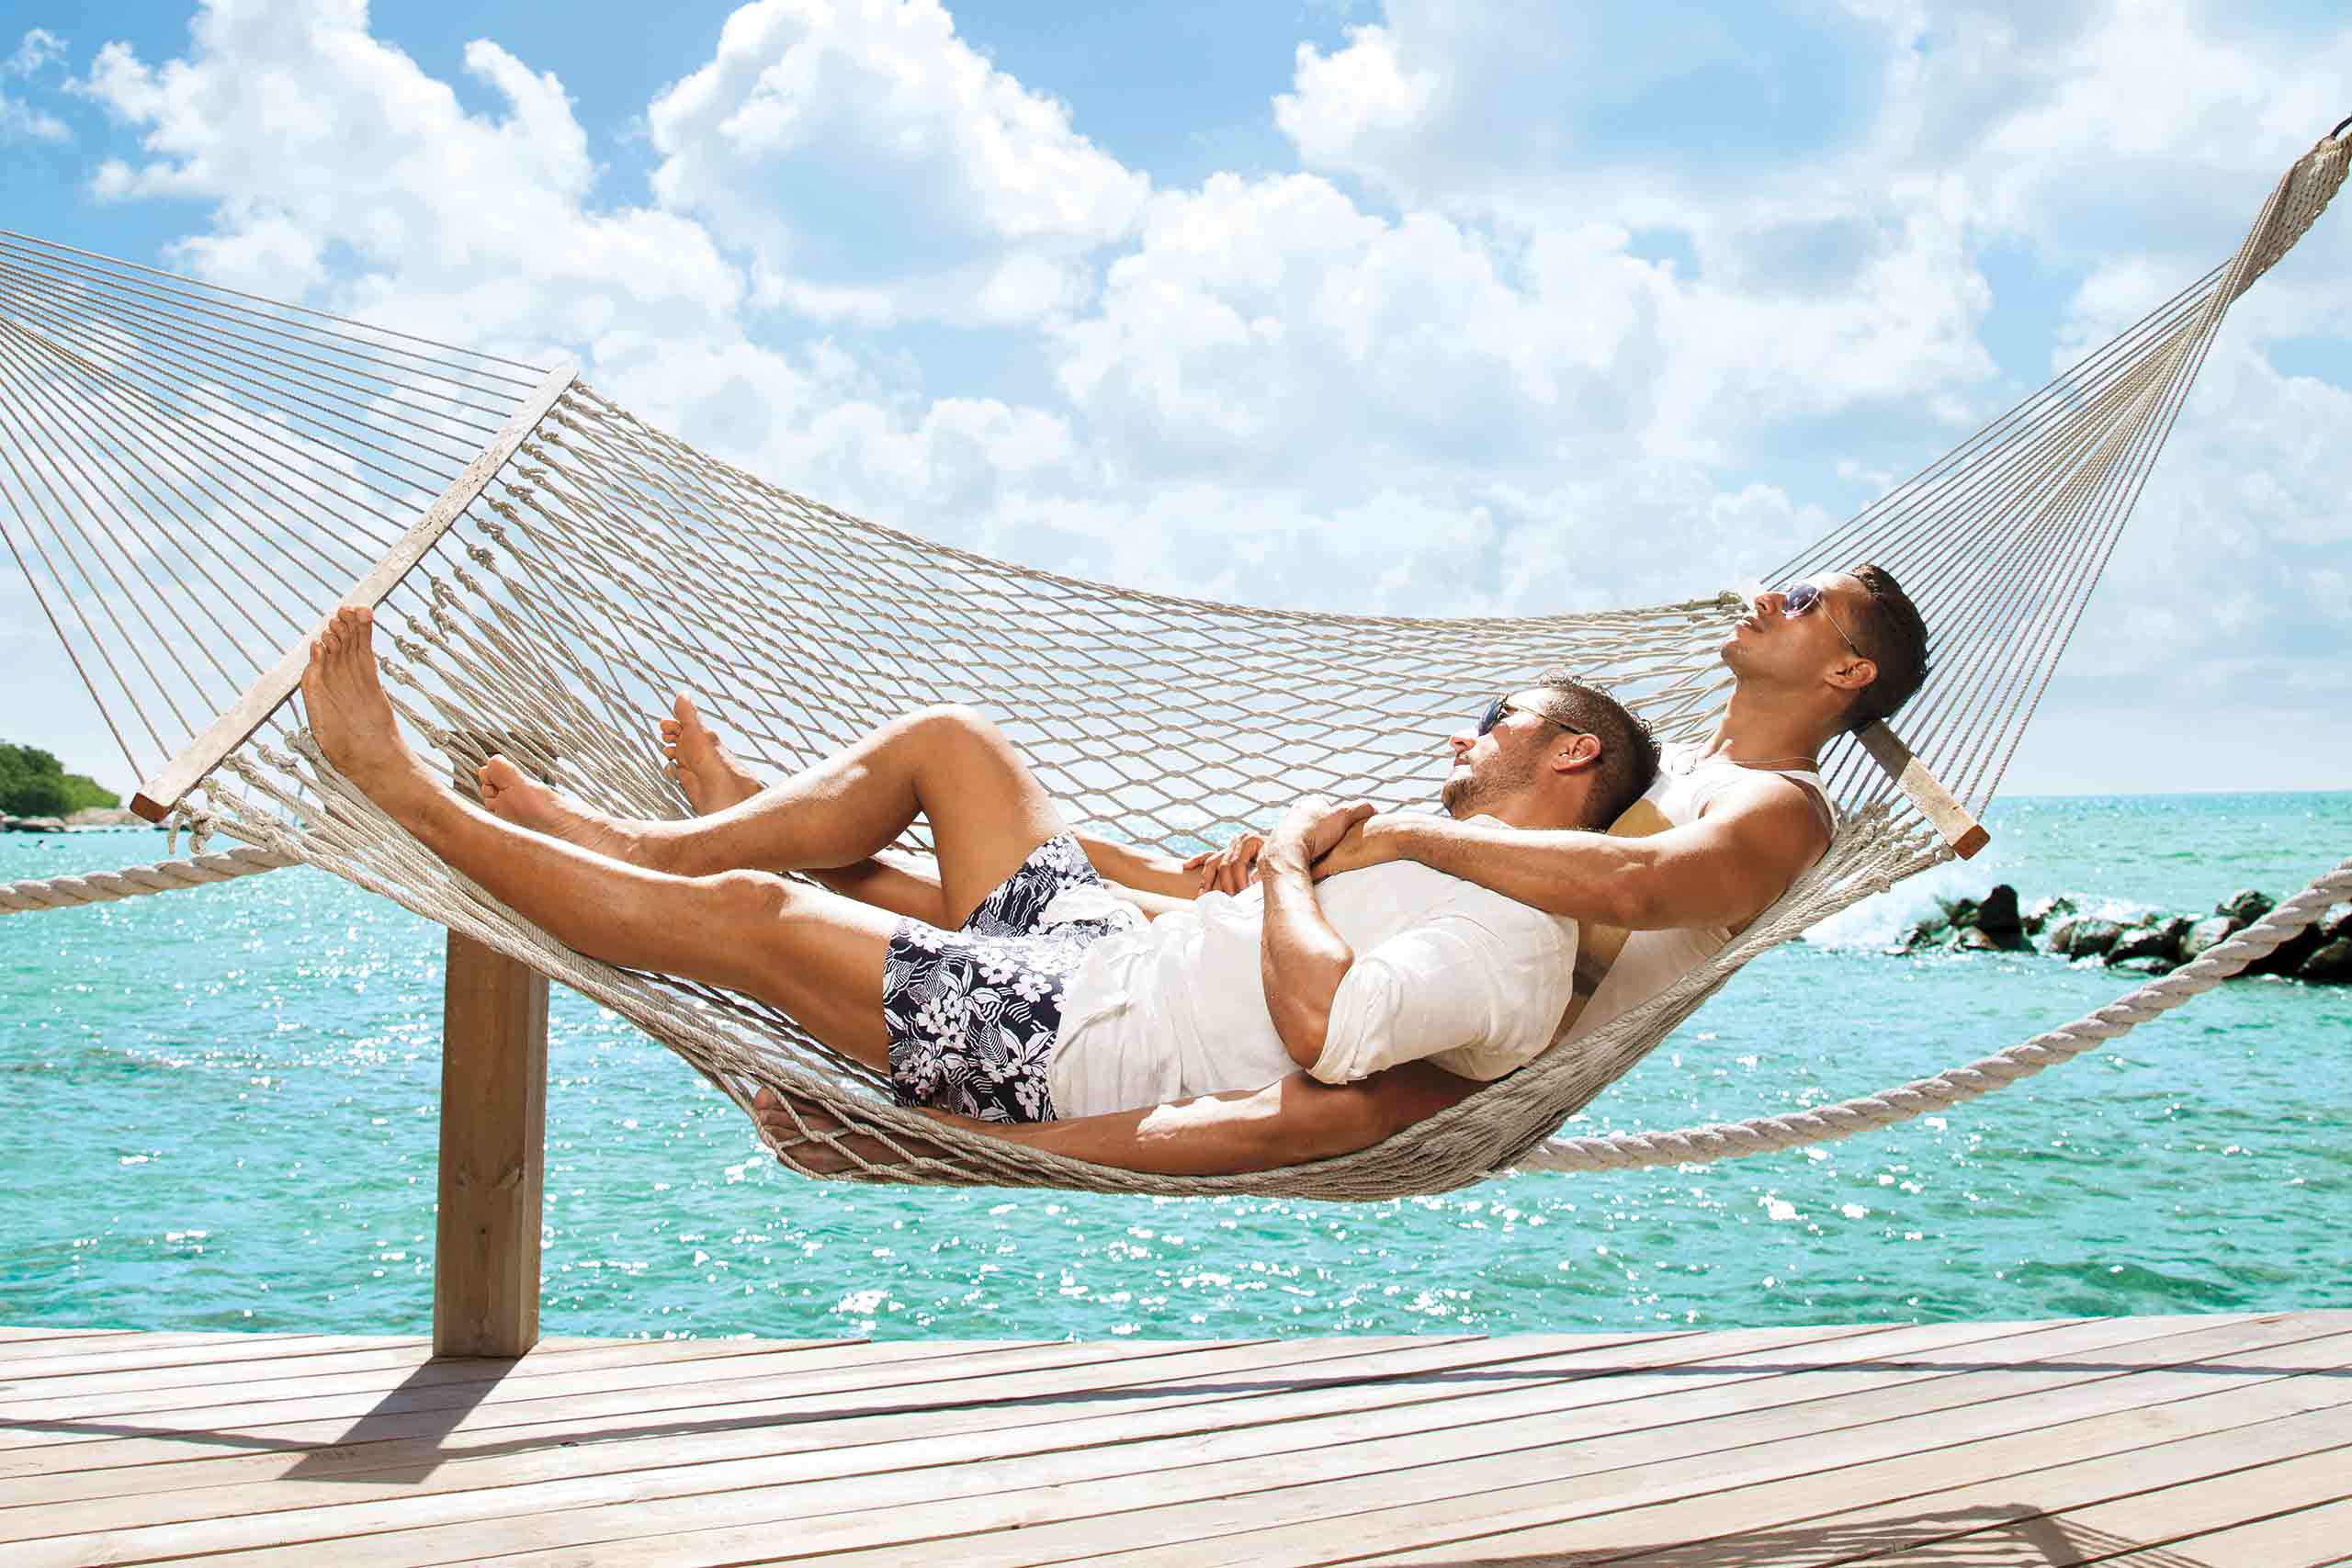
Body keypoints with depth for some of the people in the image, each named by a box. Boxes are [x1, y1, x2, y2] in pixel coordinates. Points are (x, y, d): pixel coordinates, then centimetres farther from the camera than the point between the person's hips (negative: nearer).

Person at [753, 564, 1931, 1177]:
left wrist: (1422, 835, -20)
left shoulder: (1778, 808, -1)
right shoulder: (1647, 757, 28)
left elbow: (1630, 885, -25)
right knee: (1078, 869, 3)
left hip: (1467, 1061, -9)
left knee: (1316, 1108, -40)